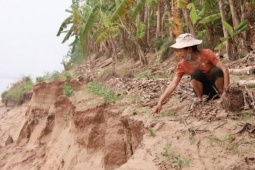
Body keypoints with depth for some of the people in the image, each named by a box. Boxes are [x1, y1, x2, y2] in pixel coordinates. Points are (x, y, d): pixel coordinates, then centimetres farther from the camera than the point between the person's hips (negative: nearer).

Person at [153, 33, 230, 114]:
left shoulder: (206, 53, -22)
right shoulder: (182, 65, -14)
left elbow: (224, 69, -25)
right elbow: (173, 84, -18)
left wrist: (225, 89, -33)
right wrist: (160, 102, -27)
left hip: (215, 84, -1)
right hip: (203, 87, 2)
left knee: (217, 71, -33)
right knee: (196, 73, -30)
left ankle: (221, 94, -9)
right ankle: (200, 99, -9)